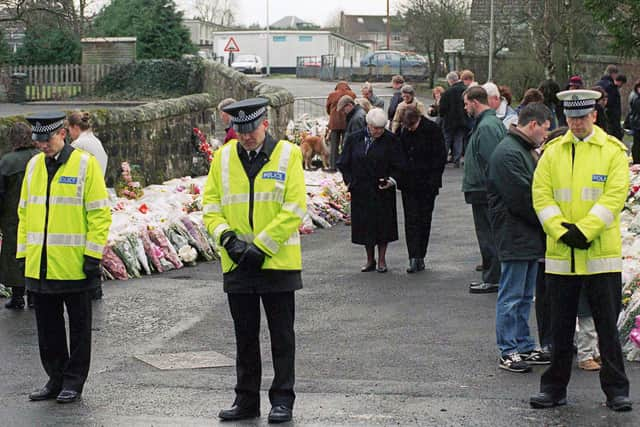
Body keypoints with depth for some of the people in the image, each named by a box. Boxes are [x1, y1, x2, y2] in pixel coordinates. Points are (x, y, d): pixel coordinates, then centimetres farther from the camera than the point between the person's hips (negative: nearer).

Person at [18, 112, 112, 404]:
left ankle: (74, 382, 14)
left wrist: (93, 255, -13)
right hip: (39, 266, 5)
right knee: (48, 325, 11)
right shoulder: (34, 165, 10)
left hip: (74, 266, -5)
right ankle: (56, 379, 22)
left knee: (78, 325, 6)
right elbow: (24, 212, 16)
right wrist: (23, 253, 10)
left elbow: (100, 213, -8)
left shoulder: (85, 164, -7)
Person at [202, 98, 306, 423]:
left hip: (278, 262, -3)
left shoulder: (288, 154, -6)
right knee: (245, 335, 12)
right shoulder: (223, 157, 5)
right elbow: (210, 205, 7)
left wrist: (261, 246, -15)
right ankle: (247, 400, 21)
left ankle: (282, 400, 13)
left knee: (281, 335, 5)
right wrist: (226, 236, -11)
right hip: (237, 263, 3)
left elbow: (294, 210, -11)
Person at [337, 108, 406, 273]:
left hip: (383, 191, -2)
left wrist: (391, 180, -17)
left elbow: (398, 165, -2)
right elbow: (344, 164, 7)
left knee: (383, 224, 2)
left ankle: (382, 260, 14)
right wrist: (349, 181, -4)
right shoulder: (354, 139, 0)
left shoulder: (390, 140, -5)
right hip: (361, 190, 2)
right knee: (365, 224, 7)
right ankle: (370, 260, 18)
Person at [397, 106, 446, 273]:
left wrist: (433, 180, -11)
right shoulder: (402, 131, 2)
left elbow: (440, 157, -5)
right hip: (408, 183, 2)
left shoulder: (433, 130, -8)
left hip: (426, 184, -2)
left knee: (424, 220, 5)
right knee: (411, 220, -5)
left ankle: (420, 257, 14)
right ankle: (414, 257, -8)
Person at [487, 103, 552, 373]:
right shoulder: (508, 154, -17)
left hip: (530, 236, 10)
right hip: (515, 236, -10)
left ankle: (524, 347, 23)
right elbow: (521, 198, -21)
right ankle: (508, 352, 2)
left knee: (525, 296, 15)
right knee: (512, 297, -3)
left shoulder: (528, 150, 17)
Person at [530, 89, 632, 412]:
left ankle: (616, 390, 11)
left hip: (601, 254, -3)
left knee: (607, 325, 2)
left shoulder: (613, 151, -1)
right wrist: (562, 231, -11)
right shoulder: (553, 152, 7)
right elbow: (541, 195, 1)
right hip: (561, 254, 3)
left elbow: (615, 196, -9)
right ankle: (554, 388, 20)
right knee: (561, 326, 11)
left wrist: (584, 230, -16)